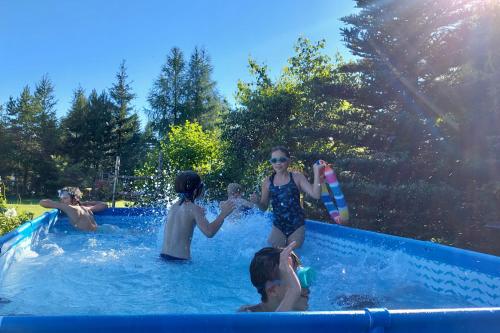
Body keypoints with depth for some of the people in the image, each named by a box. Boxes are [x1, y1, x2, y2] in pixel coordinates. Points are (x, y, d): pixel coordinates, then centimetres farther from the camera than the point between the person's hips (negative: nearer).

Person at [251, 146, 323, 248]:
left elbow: (316, 195, -14)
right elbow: (264, 207, 6)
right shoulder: (268, 182, -1)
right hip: (278, 226, 1)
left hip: (297, 226, -1)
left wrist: (316, 171, -17)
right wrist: (257, 202, -17)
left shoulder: (297, 177, -5)